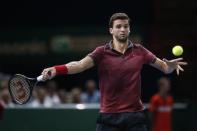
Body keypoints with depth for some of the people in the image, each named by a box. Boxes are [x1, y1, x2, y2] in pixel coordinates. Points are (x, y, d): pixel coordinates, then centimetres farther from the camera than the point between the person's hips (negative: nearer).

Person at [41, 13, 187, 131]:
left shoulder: (139, 51, 5)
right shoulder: (102, 52, -2)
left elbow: (164, 67, 10)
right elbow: (80, 65, -17)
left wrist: (171, 65, -15)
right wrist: (56, 70, -35)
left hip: (135, 116, 2)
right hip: (109, 117, -1)